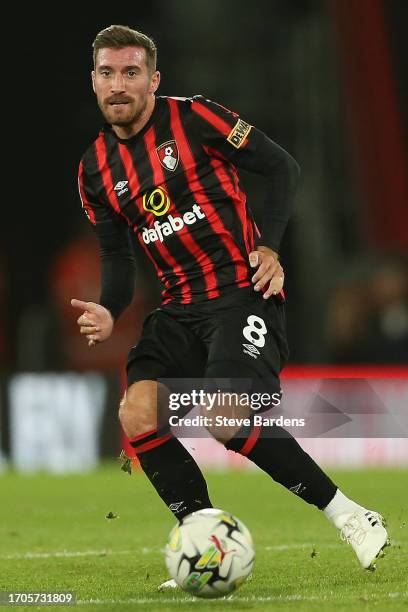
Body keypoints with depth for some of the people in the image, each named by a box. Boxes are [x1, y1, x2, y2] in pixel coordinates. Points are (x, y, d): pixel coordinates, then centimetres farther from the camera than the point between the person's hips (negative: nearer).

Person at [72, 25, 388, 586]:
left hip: (244, 292, -6)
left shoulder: (193, 118, -7)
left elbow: (282, 166, -3)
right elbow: (117, 256, 15)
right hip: (180, 308, 6)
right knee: (137, 415, -16)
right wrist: (108, 313, -5)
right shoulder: (96, 170, 9)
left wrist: (270, 248, -13)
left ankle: (347, 515, -9)